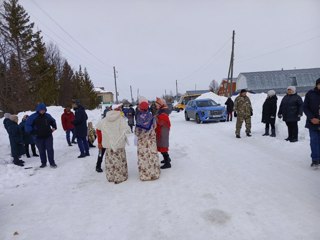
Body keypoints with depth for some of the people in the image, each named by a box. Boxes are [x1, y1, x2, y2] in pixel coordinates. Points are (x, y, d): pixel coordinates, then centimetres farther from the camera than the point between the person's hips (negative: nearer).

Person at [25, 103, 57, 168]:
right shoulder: (33, 117, -5)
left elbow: (53, 121, 23)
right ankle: (43, 163, 23)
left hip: (48, 136, 1)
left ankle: (52, 162, 7)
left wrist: (54, 127, 9)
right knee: (41, 151, 9)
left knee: (50, 149, -1)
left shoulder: (47, 116, 4)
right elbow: (27, 125, -3)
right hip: (39, 137, -1)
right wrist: (33, 132, -11)